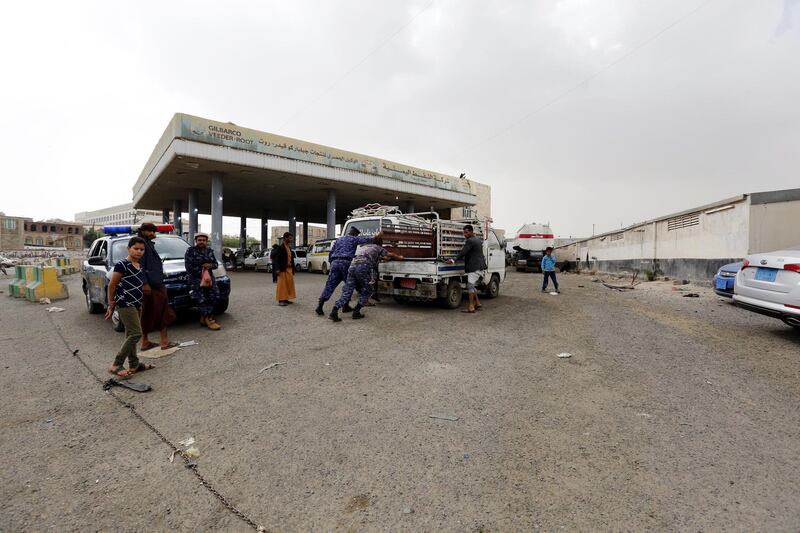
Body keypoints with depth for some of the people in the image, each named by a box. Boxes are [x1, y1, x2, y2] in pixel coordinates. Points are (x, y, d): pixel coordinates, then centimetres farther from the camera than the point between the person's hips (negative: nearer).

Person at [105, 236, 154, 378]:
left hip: (135, 304, 8)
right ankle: (116, 365, -6)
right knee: (136, 334, -13)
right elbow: (112, 285, -8)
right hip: (125, 303, -8)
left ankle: (134, 364, 20)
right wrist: (111, 304, -2)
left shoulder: (140, 266, 11)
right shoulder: (122, 265, -12)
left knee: (131, 335, 13)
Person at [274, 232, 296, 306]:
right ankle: (281, 300, -2)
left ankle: (286, 299, 17)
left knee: (289, 284, 9)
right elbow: (277, 259, -12)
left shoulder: (289, 247, 16)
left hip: (289, 269, 8)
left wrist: (293, 269, 17)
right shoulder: (280, 247, -8)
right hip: (283, 269, -8)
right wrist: (278, 269, -19)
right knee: (282, 285, -6)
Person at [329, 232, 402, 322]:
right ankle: (356, 312, 6)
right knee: (366, 291, 13)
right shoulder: (378, 248, 20)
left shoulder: (364, 247, 37)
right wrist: (400, 257, 52)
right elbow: (391, 255, 32)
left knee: (347, 292, 4)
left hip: (352, 265, 6)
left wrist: (384, 257, 69)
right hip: (363, 267, -5)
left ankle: (334, 312, -8)